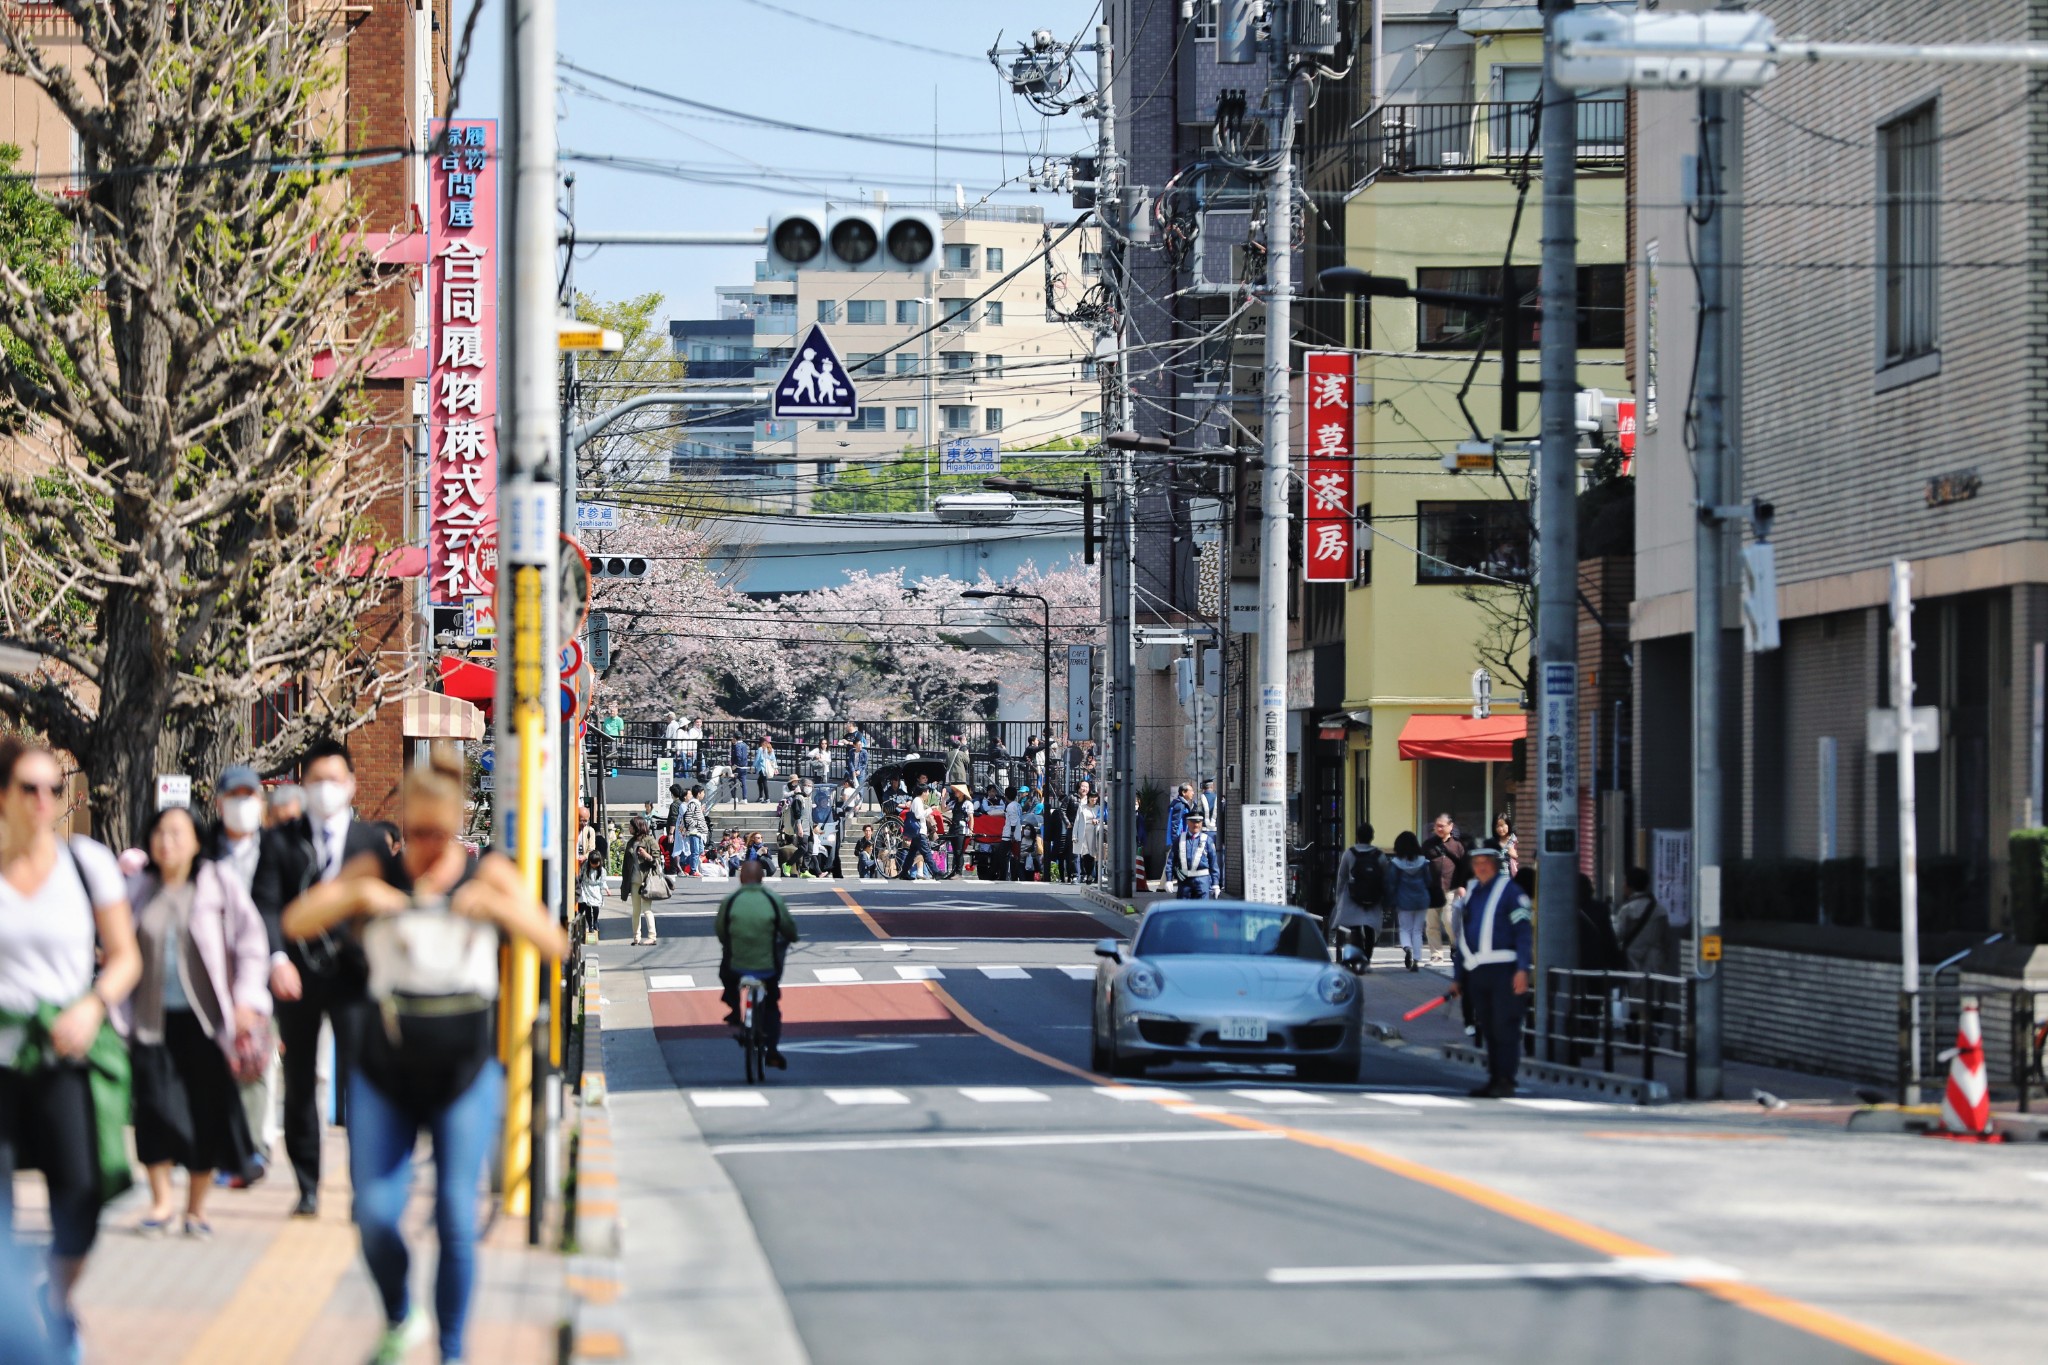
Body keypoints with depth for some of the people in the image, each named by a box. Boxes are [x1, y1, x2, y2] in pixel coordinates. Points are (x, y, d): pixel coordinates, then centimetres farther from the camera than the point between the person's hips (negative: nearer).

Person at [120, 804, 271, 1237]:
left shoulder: (220, 883, 1)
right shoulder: (139, 889, 9)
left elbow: (251, 941, 1)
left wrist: (247, 1000, -7)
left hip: (203, 1018, -2)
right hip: (152, 1018, 2)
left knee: (207, 1112, 0)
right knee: (154, 1105, -6)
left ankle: (197, 1209, 11)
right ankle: (162, 1203, 6)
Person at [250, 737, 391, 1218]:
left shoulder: (374, 840, 7)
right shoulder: (280, 840, 6)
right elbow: (265, 903, -2)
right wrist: (277, 958, -18)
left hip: (352, 974, -1)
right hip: (296, 975, 1)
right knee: (299, 1085, 7)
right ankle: (307, 1188, 16)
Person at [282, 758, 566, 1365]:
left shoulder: (488, 873, 2)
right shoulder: (377, 870, 3)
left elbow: (554, 946, -4)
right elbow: (296, 923, -4)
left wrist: (498, 906, -21)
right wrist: (355, 895, -22)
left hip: (465, 1074, -1)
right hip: (385, 1070, 1)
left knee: (456, 1218, -6)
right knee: (375, 1214, -3)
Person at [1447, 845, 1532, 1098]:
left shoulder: (1510, 891, -3)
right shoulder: (1470, 893, 18)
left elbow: (1523, 932, -9)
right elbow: (1462, 937, 22)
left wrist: (1522, 970, -17)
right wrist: (1459, 978, 20)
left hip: (1503, 971, -7)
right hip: (1476, 972, 7)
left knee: (1505, 1027, -8)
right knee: (1488, 1029, 8)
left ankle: (1506, 1081, -7)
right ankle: (1494, 1079, 13)